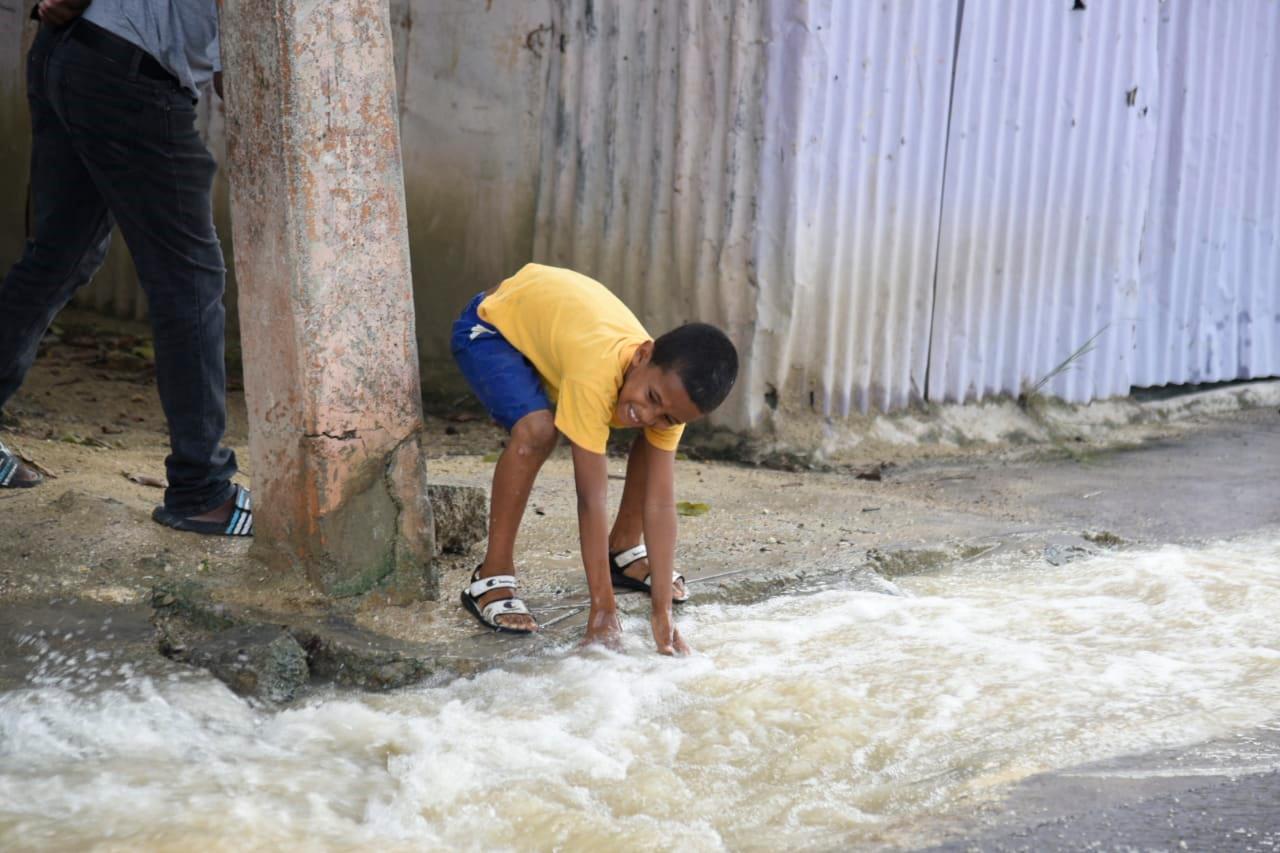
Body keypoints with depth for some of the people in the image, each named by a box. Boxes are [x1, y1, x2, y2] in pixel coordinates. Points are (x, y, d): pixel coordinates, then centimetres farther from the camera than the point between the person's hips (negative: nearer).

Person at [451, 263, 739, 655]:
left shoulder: (670, 385, -24)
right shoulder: (596, 374, -44)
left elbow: (661, 504, -24)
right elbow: (591, 500, -40)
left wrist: (662, 613, -29)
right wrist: (603, 610, -38)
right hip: (491, 324, -6)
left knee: (658, 442, -7)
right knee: (537, 431, -33)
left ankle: (624, 550, 15)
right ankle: (491, 579, -18)